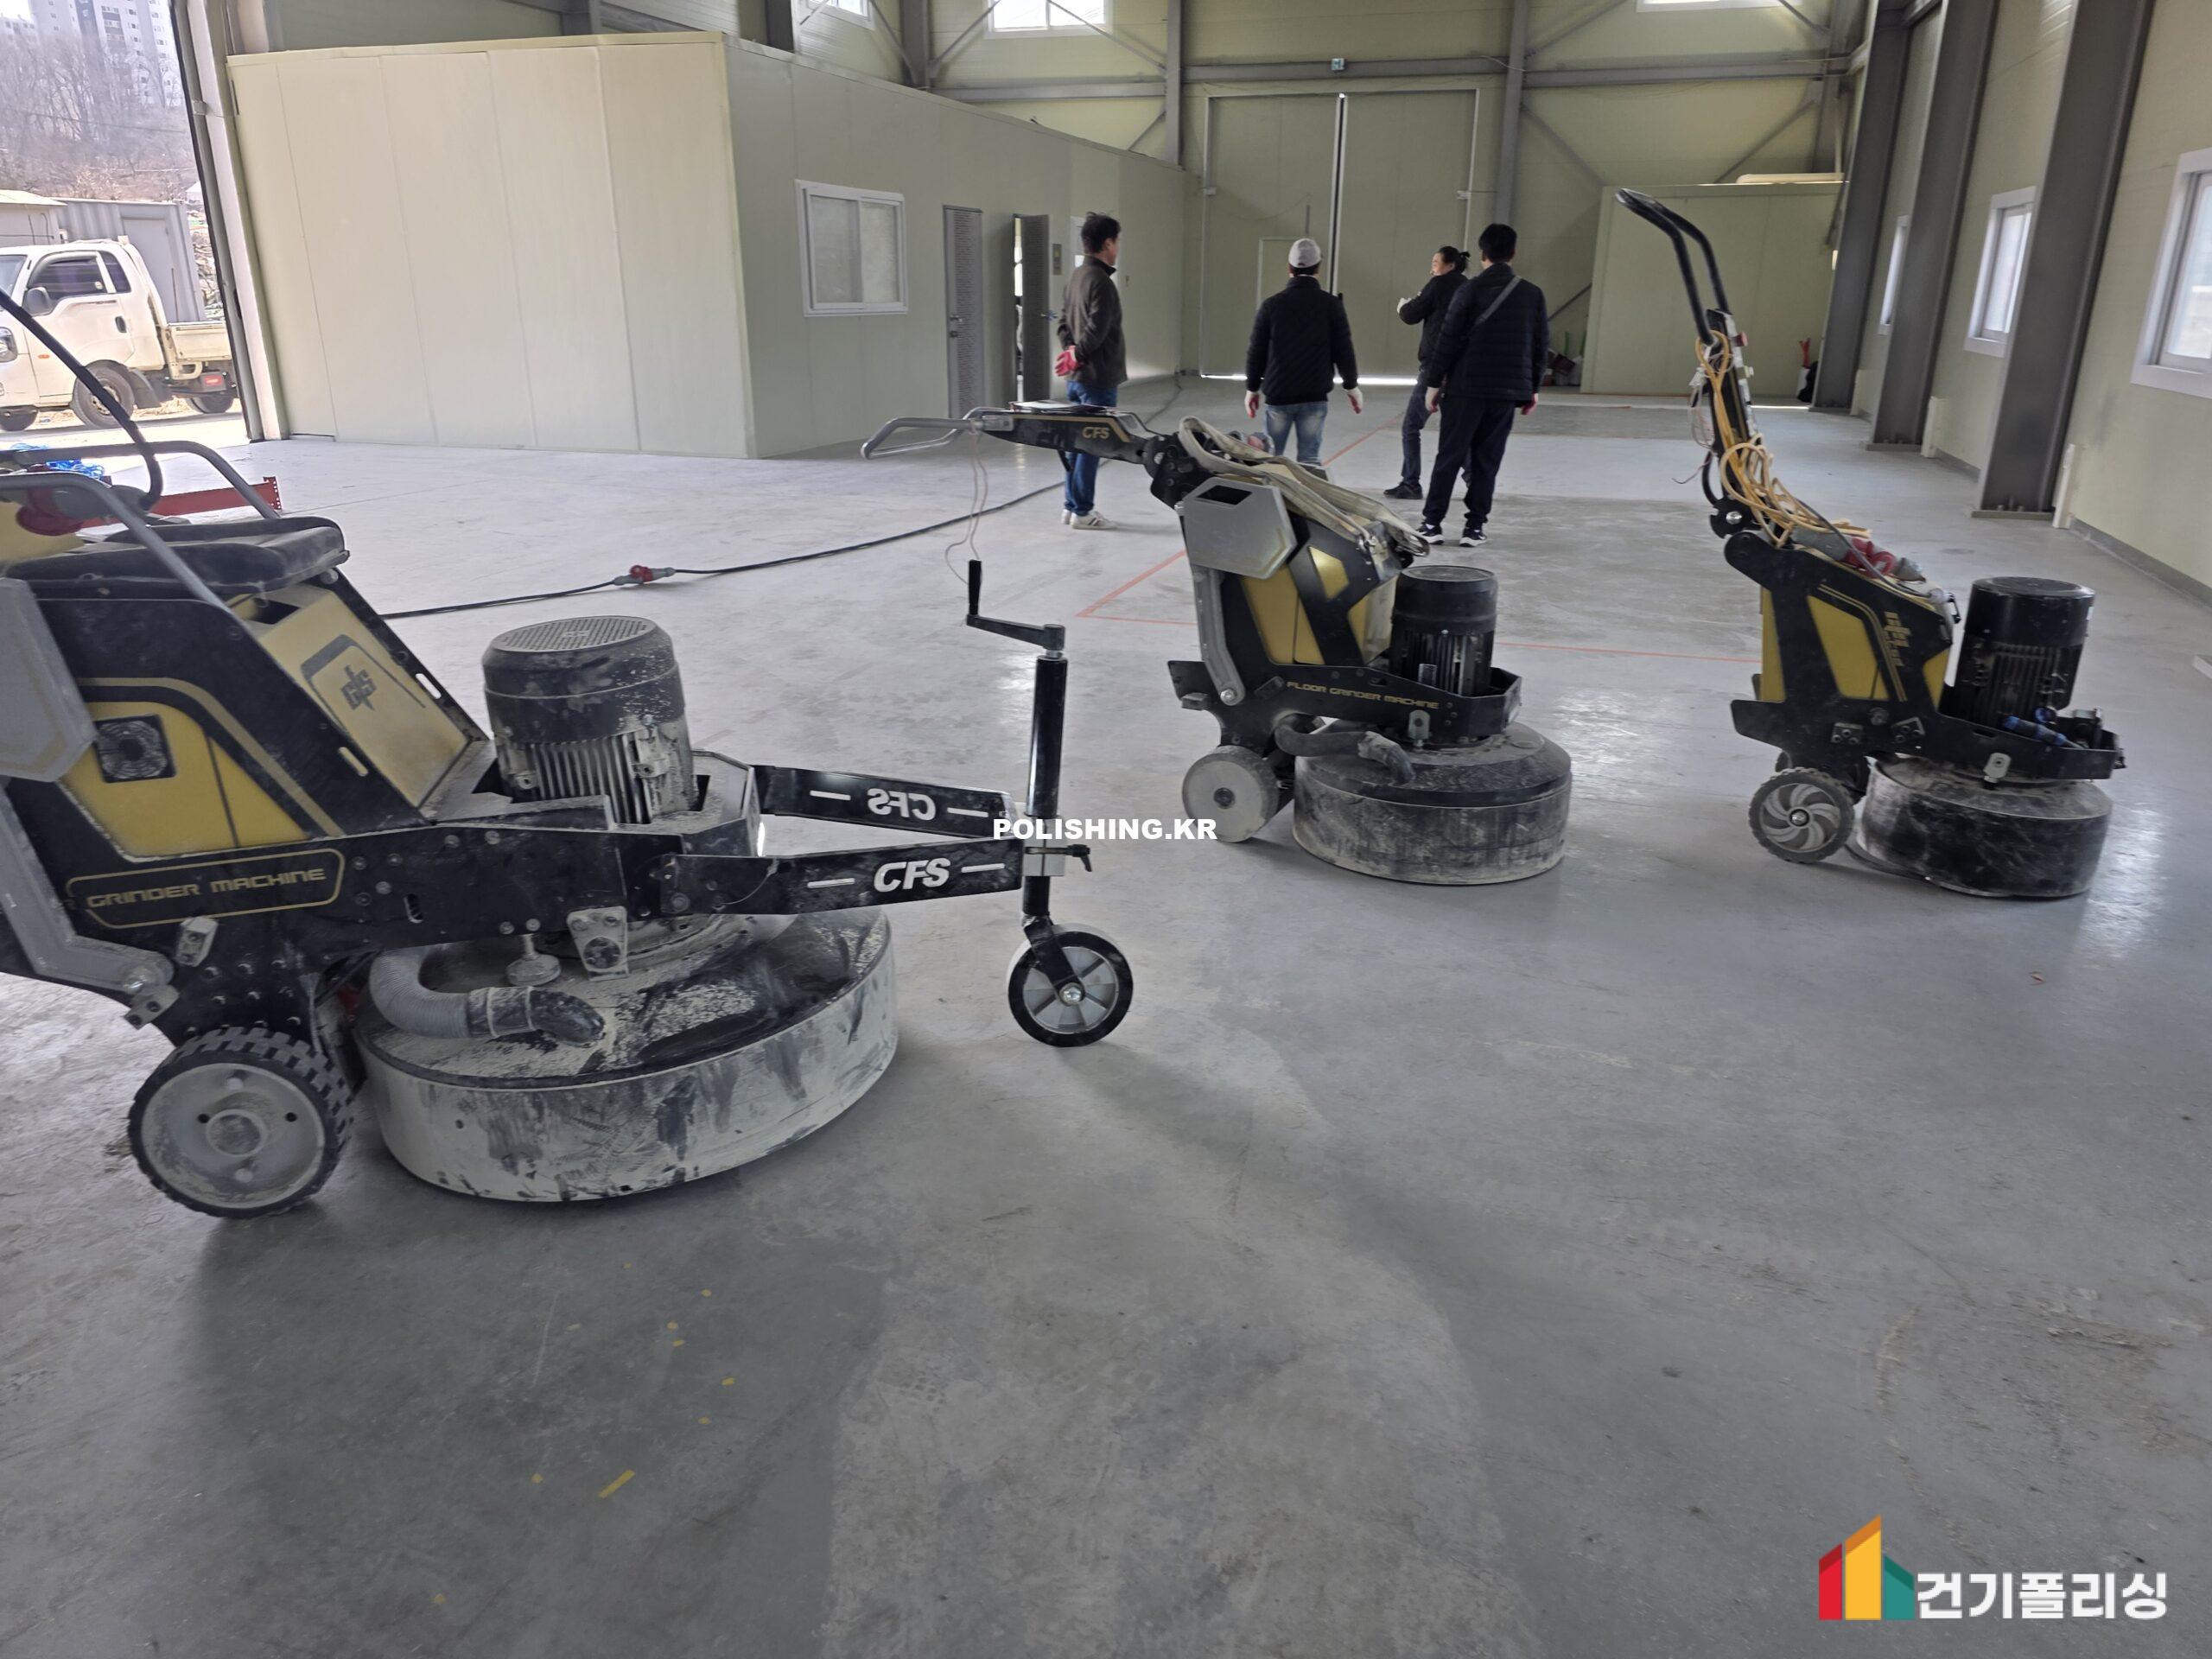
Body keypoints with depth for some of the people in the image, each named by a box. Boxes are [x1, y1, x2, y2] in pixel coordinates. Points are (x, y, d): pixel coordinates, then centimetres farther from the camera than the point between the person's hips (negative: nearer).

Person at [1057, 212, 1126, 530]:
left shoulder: (1075, 276, 13)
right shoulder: (1101, 282, -17)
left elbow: (1064, 320, 16)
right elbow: (1096, 330, -20)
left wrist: (1071, 348, 5)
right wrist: (1078, 356, -6)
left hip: (1078, 377, 9)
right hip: (1099, 377, -9)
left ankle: (1071, 505, 21)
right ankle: (1082, 511, 0)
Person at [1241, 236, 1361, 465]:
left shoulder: (1271, 304, -2)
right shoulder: (1331, 304, -4)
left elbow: (1256, 351, 2)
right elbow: (1343, 350, -2)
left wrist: (1252, 388, 15)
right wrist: (1351, 386, 12)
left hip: (1277, 395, 1)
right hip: (1315, 396, -1)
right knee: (1309, 459, 2)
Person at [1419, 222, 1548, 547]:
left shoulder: (1470, 291, -5)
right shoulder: (1533, 294, 5)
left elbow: (1449, 340, -6)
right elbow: (1541, 346, 8)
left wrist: (1435, 382, 0)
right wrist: (1532, 387, 16)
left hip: (1466, 388, -2)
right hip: (1508, 391, 2)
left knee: (1449, 456, 4)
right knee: (1486, 459, 8)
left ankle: (1432, 522, 3)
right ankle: (1475, 526, 7)